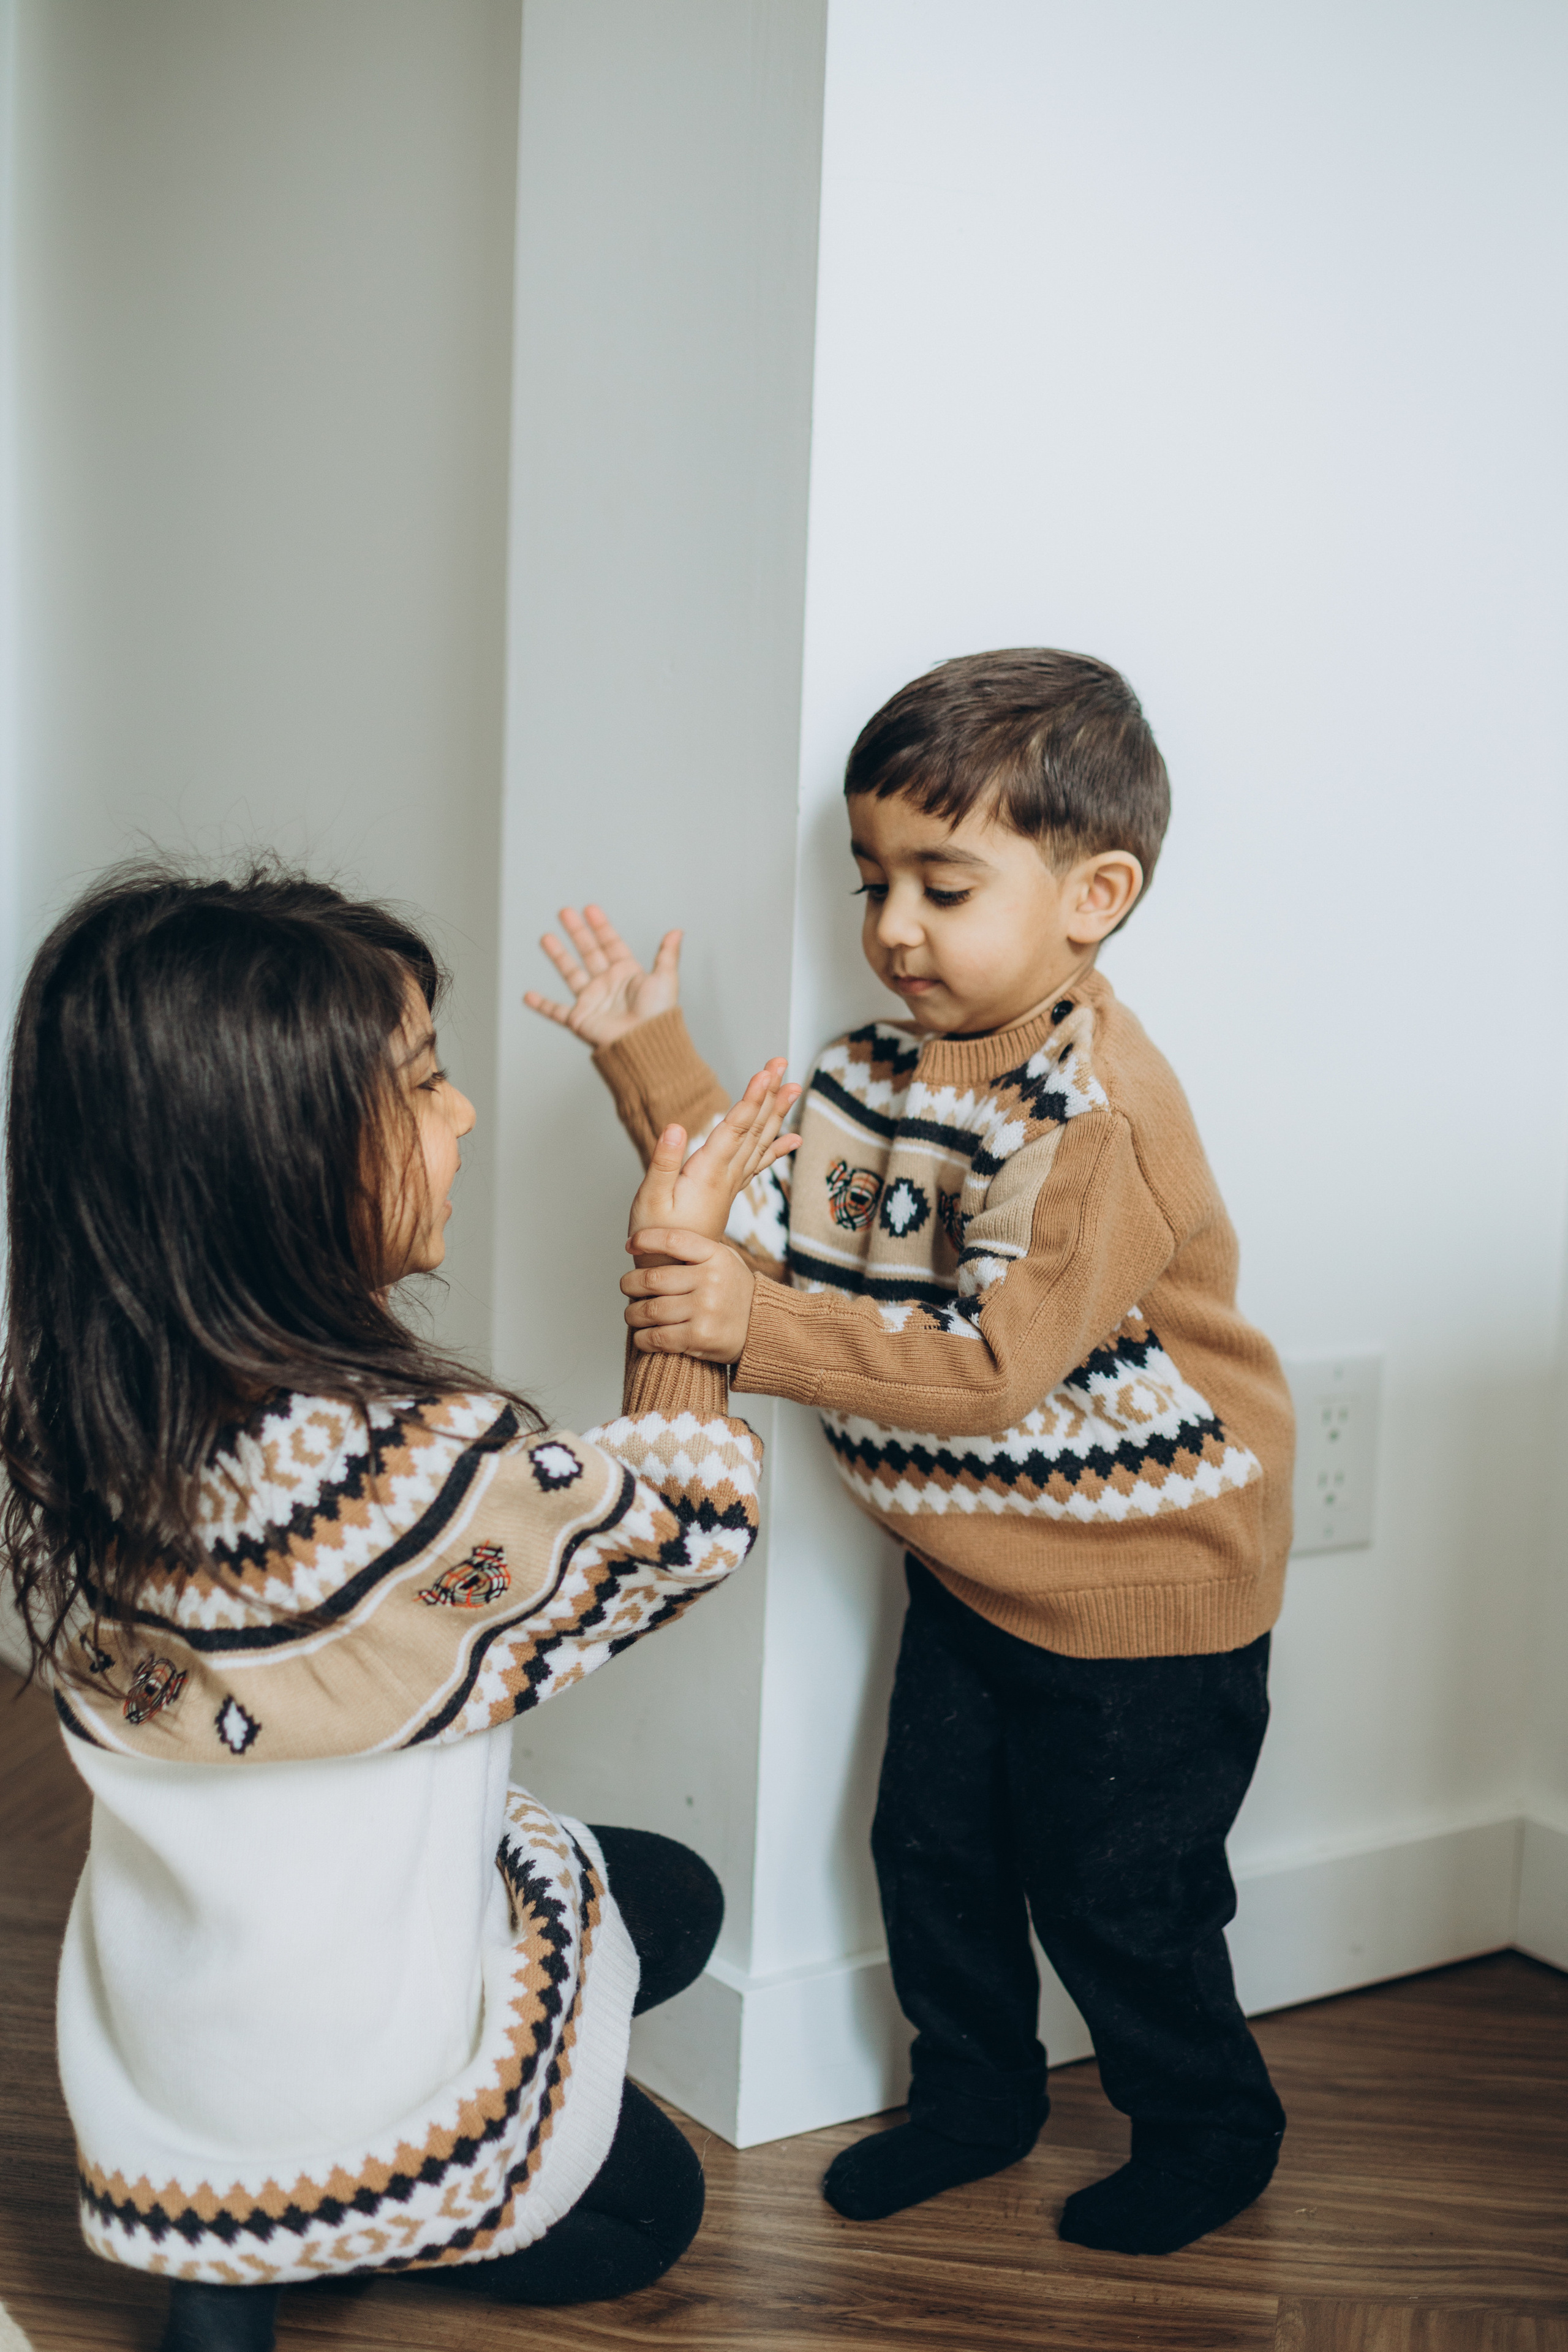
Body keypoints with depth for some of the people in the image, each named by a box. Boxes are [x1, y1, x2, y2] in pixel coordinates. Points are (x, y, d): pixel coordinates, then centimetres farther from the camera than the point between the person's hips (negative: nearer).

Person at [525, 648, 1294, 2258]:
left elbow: (990, 1364, -33)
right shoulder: (883, 1069, -1)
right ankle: (974, 2092, 41)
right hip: (970, 1568, 8)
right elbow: (766, 1206, 6)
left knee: (1116, 1899, 7)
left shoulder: (1101, 1116, -29)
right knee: (932, 1848, 17)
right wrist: (648, 1056, -5)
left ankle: (1208, 2129, 34)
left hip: (1143, 1588, -7)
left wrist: (760, 1329, -40)